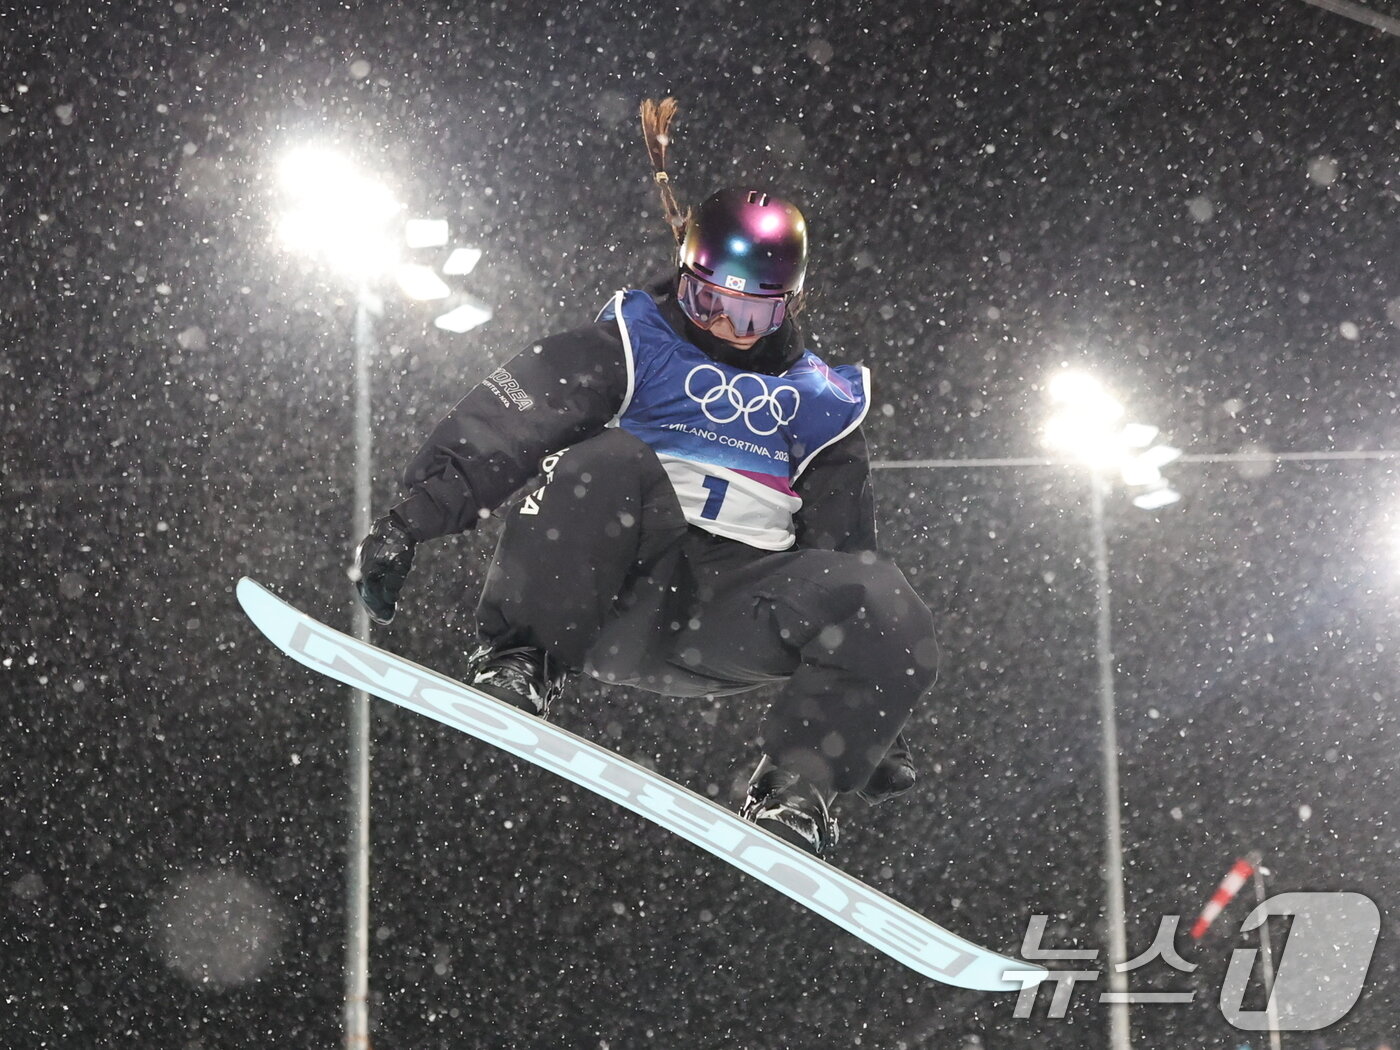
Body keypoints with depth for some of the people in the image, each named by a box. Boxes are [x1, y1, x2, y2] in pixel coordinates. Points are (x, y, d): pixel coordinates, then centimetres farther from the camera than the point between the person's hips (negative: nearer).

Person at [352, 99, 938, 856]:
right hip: (617, 586, -2)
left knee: (895, 622, -22)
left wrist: (874, 727, 18)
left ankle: (794, 793, -12)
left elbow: (847, 546, 21)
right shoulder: (634, 346, 7)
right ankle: (521, 660, -21)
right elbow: (508, 418, -8)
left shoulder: (818, 401, 19)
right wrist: (414, 516, -25)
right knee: (605, 463, -34)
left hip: (729, 621, 3)